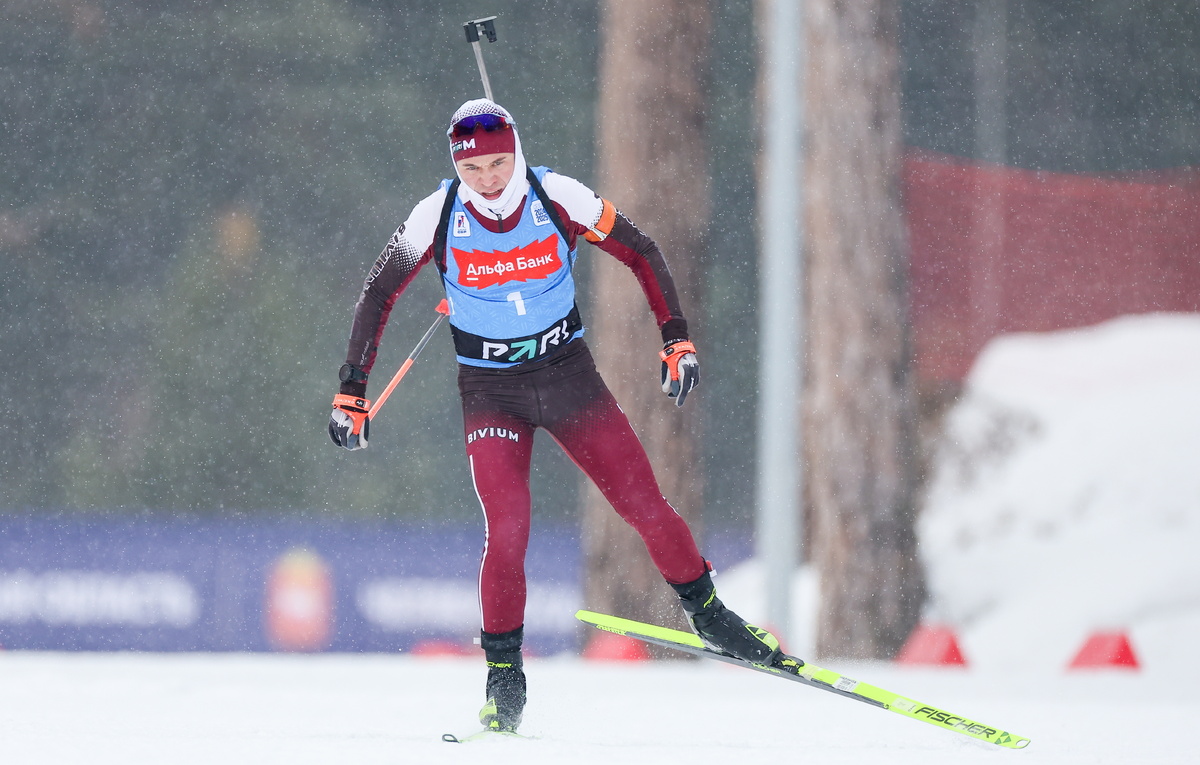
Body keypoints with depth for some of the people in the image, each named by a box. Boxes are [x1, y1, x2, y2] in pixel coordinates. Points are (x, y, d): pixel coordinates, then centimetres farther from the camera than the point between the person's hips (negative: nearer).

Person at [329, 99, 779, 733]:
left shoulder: (558, 199, -13)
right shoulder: (437, 218, -14)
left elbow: (641, 254, 0)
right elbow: (377, 295, -2)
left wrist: (677, 340, -5)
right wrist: (351, 392, -3)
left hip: (568, 372, 1)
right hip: (490, 390, -1)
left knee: (643, 502, -4)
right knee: (507, 527, -17)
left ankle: (705, 612, 19)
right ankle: (503, 677, -5)